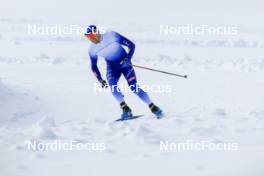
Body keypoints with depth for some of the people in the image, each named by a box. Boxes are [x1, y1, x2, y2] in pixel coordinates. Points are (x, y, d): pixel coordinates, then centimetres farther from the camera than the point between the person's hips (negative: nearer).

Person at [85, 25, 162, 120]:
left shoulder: (112, 35, -19)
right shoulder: (92, 50, -6)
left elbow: (131, 45, -12)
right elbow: (94, 66, 9)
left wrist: (128, 58, -25)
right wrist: (100, 80, -2)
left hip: (125, 64, -3)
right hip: (112, 67, 3)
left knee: (134, 88, -16)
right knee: (112, 85, -27)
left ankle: (153, 107, -3)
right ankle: (125, 109, -18)